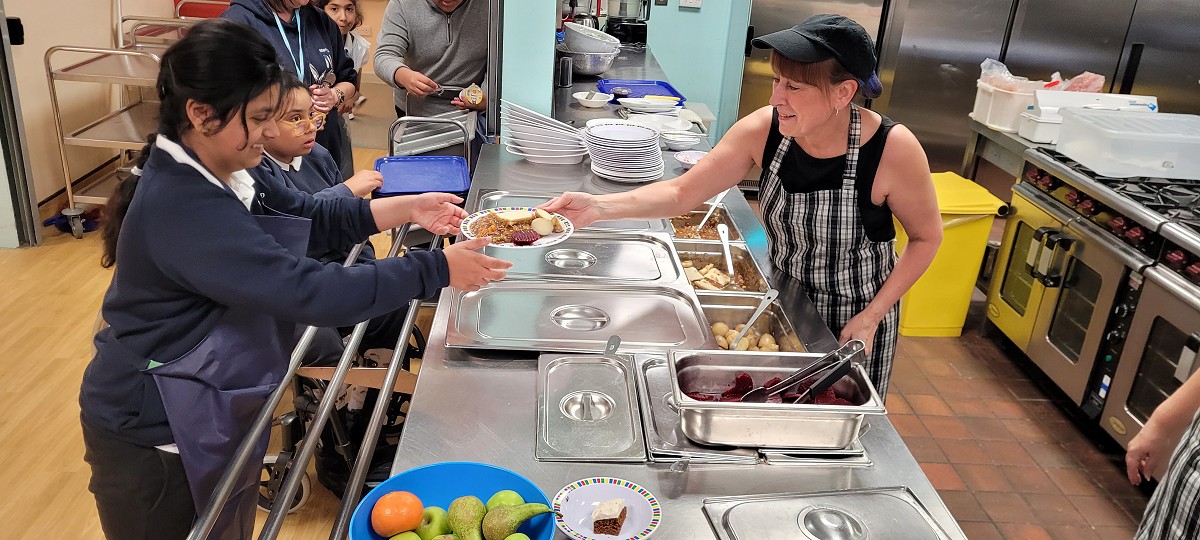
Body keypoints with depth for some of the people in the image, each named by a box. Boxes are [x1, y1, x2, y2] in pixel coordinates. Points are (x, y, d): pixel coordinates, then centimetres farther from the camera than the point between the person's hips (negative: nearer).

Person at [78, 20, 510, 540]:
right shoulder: (182, 208, -31)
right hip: (154, 443, -9)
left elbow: (311, 216, 8)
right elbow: (311, 292, -35)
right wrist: (438, 269, -28)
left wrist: (409, 208, -4)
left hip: (207, 415, 9)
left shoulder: (218, 175, -1)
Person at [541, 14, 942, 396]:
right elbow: (681, 192, -17)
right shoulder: (763, 129, -19)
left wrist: (870, 317, -17)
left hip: (854, 316, -2)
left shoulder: (892, 149, -27)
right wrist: (598, 207, -32)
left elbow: (926, 237, -11)